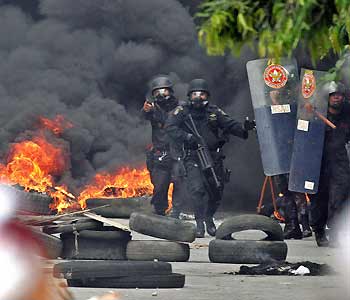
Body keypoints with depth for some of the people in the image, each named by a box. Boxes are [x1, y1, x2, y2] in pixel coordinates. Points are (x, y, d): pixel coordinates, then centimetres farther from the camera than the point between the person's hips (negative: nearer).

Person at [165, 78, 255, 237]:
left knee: (216, 191, 9)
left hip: (214, 157, 3)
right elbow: (170, 126, -11)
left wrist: (244, 128, -18)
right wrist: (187, 137, -25)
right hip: (193, 157, -3)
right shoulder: (182, 111, 2)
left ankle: (209, 219, 33)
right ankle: (199, 223, -10)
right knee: (197, 189, -20)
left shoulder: (214, 112, 9)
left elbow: (230, 124, 2)